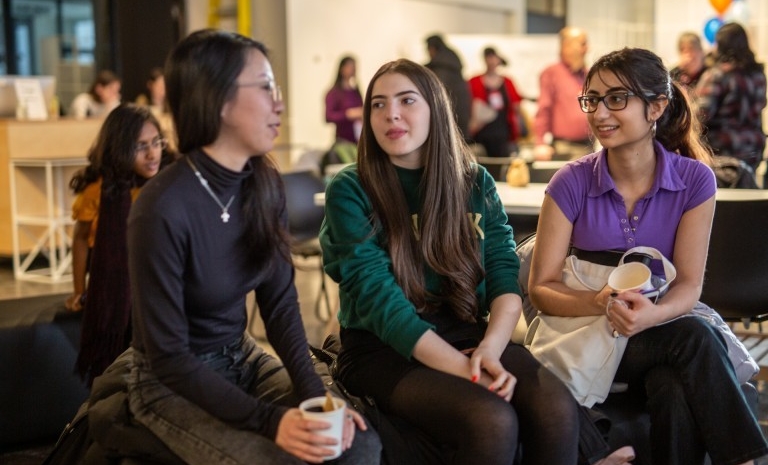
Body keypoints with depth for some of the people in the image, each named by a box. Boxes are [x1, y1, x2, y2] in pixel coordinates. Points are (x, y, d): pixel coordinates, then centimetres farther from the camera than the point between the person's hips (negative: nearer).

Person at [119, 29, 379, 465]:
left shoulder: (265, 183, -4)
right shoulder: (164, 209, -26)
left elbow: (280, 302, 0)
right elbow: (168, 357, -21)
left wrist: (314, 394, -15)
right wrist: (270, 421, -27)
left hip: (243, 359, 6)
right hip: (173, 384, -6)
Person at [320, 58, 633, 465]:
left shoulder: (475, 182, 8)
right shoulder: (350, 192, -5)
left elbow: (505, 275, 1)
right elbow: (378, 299, -15)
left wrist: (489, 349, -19)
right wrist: (463, 368, -23)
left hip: (468, 335, 4)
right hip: (384, 349, -4)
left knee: (558, 410, -25)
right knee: (493, 423, -31)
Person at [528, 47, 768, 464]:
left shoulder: (694, 180, -4)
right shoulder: (571, 183, -7)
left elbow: (689, 283, -7)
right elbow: (541, 288, -7)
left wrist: (653, 314, -30)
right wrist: (604, 303, -28)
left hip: (663, 328, 2)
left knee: (675, 388, -34)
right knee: (694, 338, -30)